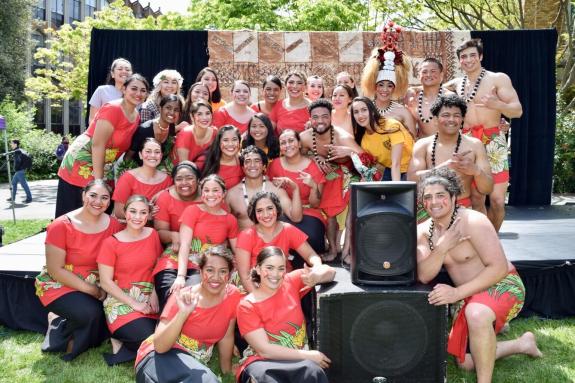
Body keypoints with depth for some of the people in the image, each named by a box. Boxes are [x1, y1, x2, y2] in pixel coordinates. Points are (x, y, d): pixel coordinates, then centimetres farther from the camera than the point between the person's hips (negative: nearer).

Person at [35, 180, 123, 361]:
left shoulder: (114, 225, -6)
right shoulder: (61, 226, -16)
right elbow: (55, 270, -16)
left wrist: (105, 287, -19)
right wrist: (91, 290, -19)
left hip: (95, 286, 5)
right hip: (59, 285, -5)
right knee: (90, 313, -28)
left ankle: (61, 323, 3)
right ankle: (59, 322, 4)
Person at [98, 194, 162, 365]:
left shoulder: (153, 235, 5)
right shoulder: (111, 242, -6)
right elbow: (106, 282, -7)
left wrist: (155, 293, -8)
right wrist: (134, 303, -13)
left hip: (149, 299, 5)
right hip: (121, 300, -4)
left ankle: (124, 344, 3)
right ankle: (121, 337, 4)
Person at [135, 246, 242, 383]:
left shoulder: (233, 295, -5)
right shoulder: (183, 297, -14)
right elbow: (159, 347, -22)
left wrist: (227, 371, 15)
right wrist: (183, 313, -33)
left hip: (194, 363, 4)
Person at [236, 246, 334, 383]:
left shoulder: (291, 282, 3)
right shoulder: (247, 306, -5)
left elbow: (329, 271, 6)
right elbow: (264, 350, -11)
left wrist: (315, 277, -18)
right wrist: (308, 355, -15)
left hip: (298, 360, 2)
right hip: (263, 362, -1)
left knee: (313, 371, -34)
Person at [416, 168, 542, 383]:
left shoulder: (473, 221, -22)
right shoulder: (423, 231, -6)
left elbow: (499, 267, -26)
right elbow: (423, 276, -18)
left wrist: (457, 293, -33)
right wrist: (442, 247, -34)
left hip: (502, 285, -7)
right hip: (471, 295, 7)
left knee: (476, 313, -41)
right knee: (465, 362, 9)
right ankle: (522, 344, 31)